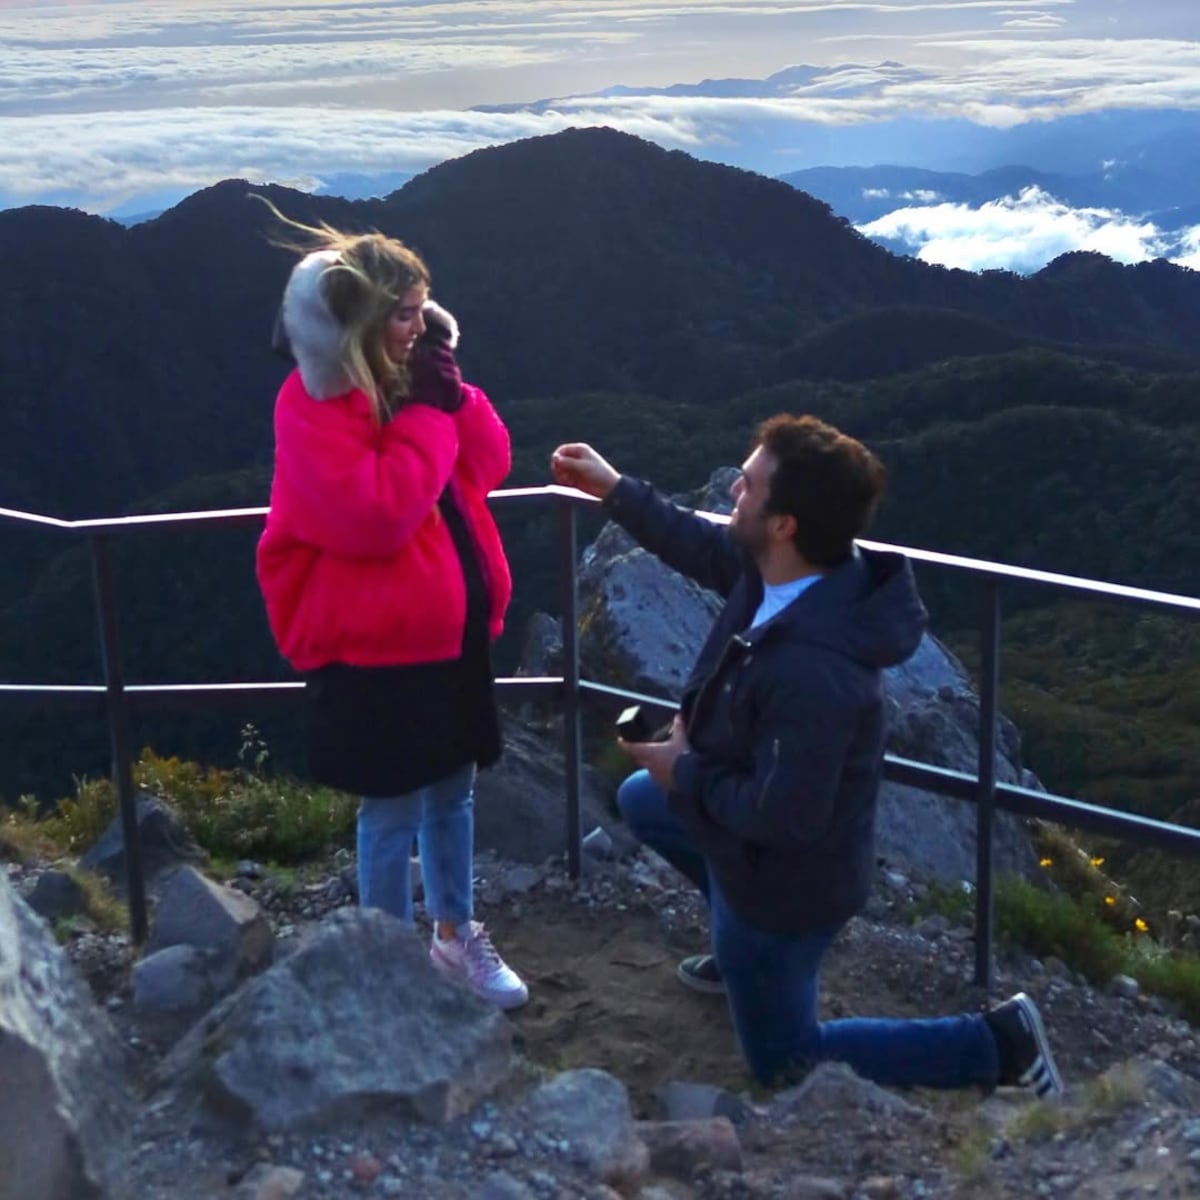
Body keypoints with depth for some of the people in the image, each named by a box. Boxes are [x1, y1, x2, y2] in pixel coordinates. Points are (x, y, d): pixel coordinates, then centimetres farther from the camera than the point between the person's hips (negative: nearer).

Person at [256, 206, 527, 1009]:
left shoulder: (410, 376, 7)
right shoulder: (313, 405, -17)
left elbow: (488, 467, 5)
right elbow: (374, 517, -27)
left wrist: (452, 393, -11)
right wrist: (427, 413, -22)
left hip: (455, 627, 8)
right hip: (377, 645, -7)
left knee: (454, 789, 18)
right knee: (394, 808, 3)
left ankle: (457, 935, 36)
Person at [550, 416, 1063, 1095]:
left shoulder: (812, 673, -43)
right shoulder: (790, 571, -16)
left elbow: (780, 817, -34)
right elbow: (706, 547, 6)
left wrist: (686, 773, -18)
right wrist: (614, 490, 10)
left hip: (784, 876, -8)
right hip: (767, 822, 9)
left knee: (783, 1061, 15)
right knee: (643, 800, 32)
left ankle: (995, 1046, 12)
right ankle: (741, 946, 41)